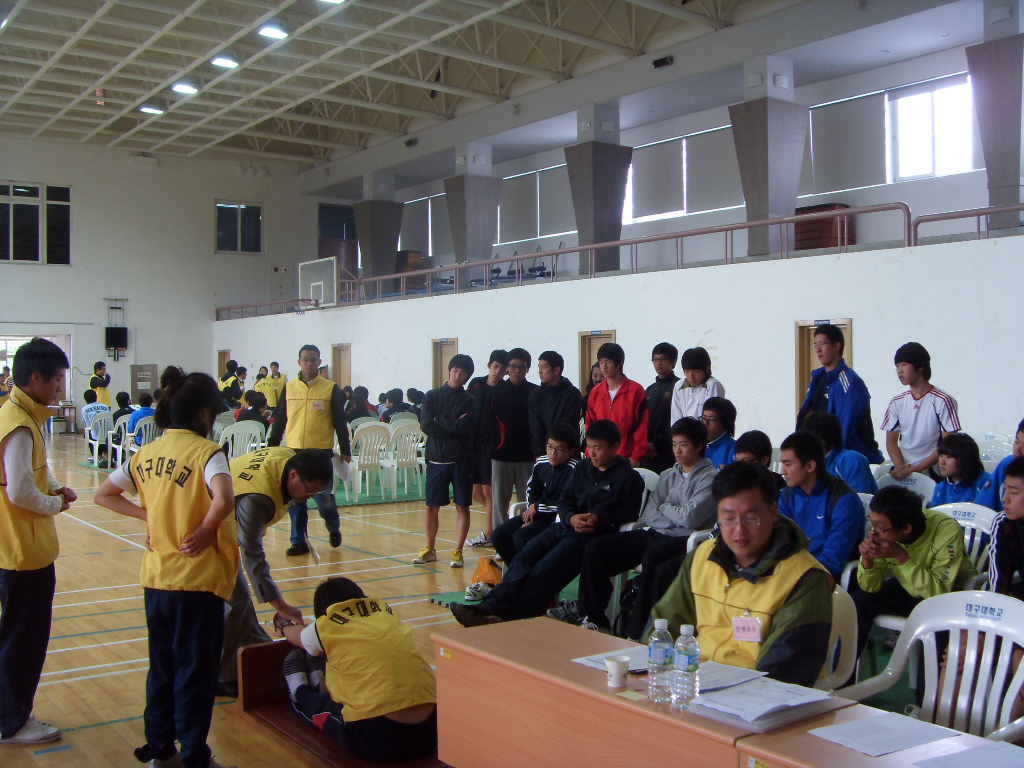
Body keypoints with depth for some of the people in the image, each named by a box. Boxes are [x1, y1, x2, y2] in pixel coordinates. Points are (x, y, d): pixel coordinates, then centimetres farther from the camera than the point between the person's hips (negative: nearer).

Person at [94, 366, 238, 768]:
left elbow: (104, 495, 13)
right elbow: (223, 501, -31)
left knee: (162, 666, 18)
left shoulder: (147, 453, 6)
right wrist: (206, 532, -15)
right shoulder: (206, 452, -14)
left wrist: (147, 514, 7)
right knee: (196, 671, 6)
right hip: (197, 578, -6)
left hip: (156, 577, 6)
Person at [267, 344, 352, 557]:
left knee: (324, 498, -2)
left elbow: (340, 422, 2)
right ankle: (299, 542, 14)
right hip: (293, 452, 3)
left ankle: (333, 528, 26)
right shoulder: (289, 388, 8)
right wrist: (271, 448, 11)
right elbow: (279, 421, 13)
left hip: (321, 453, -2)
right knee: (295, 500, 4)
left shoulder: (331, 389, 1)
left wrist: (345, 450, -1)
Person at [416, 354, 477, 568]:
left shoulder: (470, 401, 3)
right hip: (436, 458, 1)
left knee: (462, 506, 1)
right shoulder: (432, 396, 6)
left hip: (461, 460, -1)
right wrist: (454, 425, -10)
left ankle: (458, 551, 8)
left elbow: (467, 428, -14)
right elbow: (426, 426, -7)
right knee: (431, 507, 6)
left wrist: (440, 421, -9)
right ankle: (430, 549, 19)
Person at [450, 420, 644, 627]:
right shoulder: (583, 468, 20)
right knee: (525, 557, -15)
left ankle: (504, 615, -25)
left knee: (546, 568, -23)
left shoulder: (628, 476, 0)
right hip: (566, 527, 7)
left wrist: (600, 520, -18)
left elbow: (630, 513, -4)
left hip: (594, 535, -7)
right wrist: (571, 517, -5)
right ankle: (492, 605, -23)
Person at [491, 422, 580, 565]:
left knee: (521, 536, -26)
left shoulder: (575, 469, -20)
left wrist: (537, 507, -11)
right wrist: (531, 511, -1)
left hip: (560, 518, -8)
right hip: (539, 515, 8)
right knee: (499, 535, -3)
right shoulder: (541, 463, 5)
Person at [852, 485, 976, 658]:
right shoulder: (882, 530, -18)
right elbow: (871, 587, -10)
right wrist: (867, 561, -31)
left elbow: (939, 592, -32)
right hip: (908, 589, 4)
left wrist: (901, 556, -39)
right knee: (858, 601, -14)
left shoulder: (947, 530, -30)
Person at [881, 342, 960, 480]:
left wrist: (917, 468, -13)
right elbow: (891, 440, 11)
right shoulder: (897, 403, 11)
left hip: (931, 473, -3)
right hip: (900, 473, 3)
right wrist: (900, 467, -7)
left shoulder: (942, 401, -2)